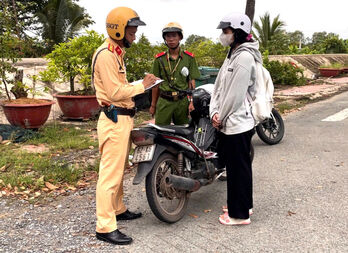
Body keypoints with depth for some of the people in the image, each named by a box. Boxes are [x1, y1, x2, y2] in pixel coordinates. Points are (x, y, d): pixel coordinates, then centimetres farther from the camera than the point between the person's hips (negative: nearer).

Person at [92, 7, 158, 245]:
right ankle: (105, 227, -2)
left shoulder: (116, 53, 18)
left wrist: (141, 84, 8)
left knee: (119, 169, 19)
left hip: (123, 118, 11)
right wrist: (142, 85, -13)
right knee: (111, 173, -8)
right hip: (114, 120, -11)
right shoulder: (106, 55, -15)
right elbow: (115, 92, -21)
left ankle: (118, 209, 33)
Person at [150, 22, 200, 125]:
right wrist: (153, 105, 10)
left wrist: (192, 101, -5)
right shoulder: (159, 59, 5)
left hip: (182, 101, 0)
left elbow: (192, 82, 4)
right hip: (164, 102, 0)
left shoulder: (189, 57, 4)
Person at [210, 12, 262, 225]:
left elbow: (235, 94, -19)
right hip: (229, 123, 10)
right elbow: (219, 86, 11)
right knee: (233, 164, 19)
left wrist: (221, 118, -10)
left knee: (239, 168, 0)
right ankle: (242, 205, 34)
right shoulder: (232, 55, 15)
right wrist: (215, 112, -1)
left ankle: (240, 214, 13)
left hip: (238, 123, -10)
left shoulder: (245, 57, -16)